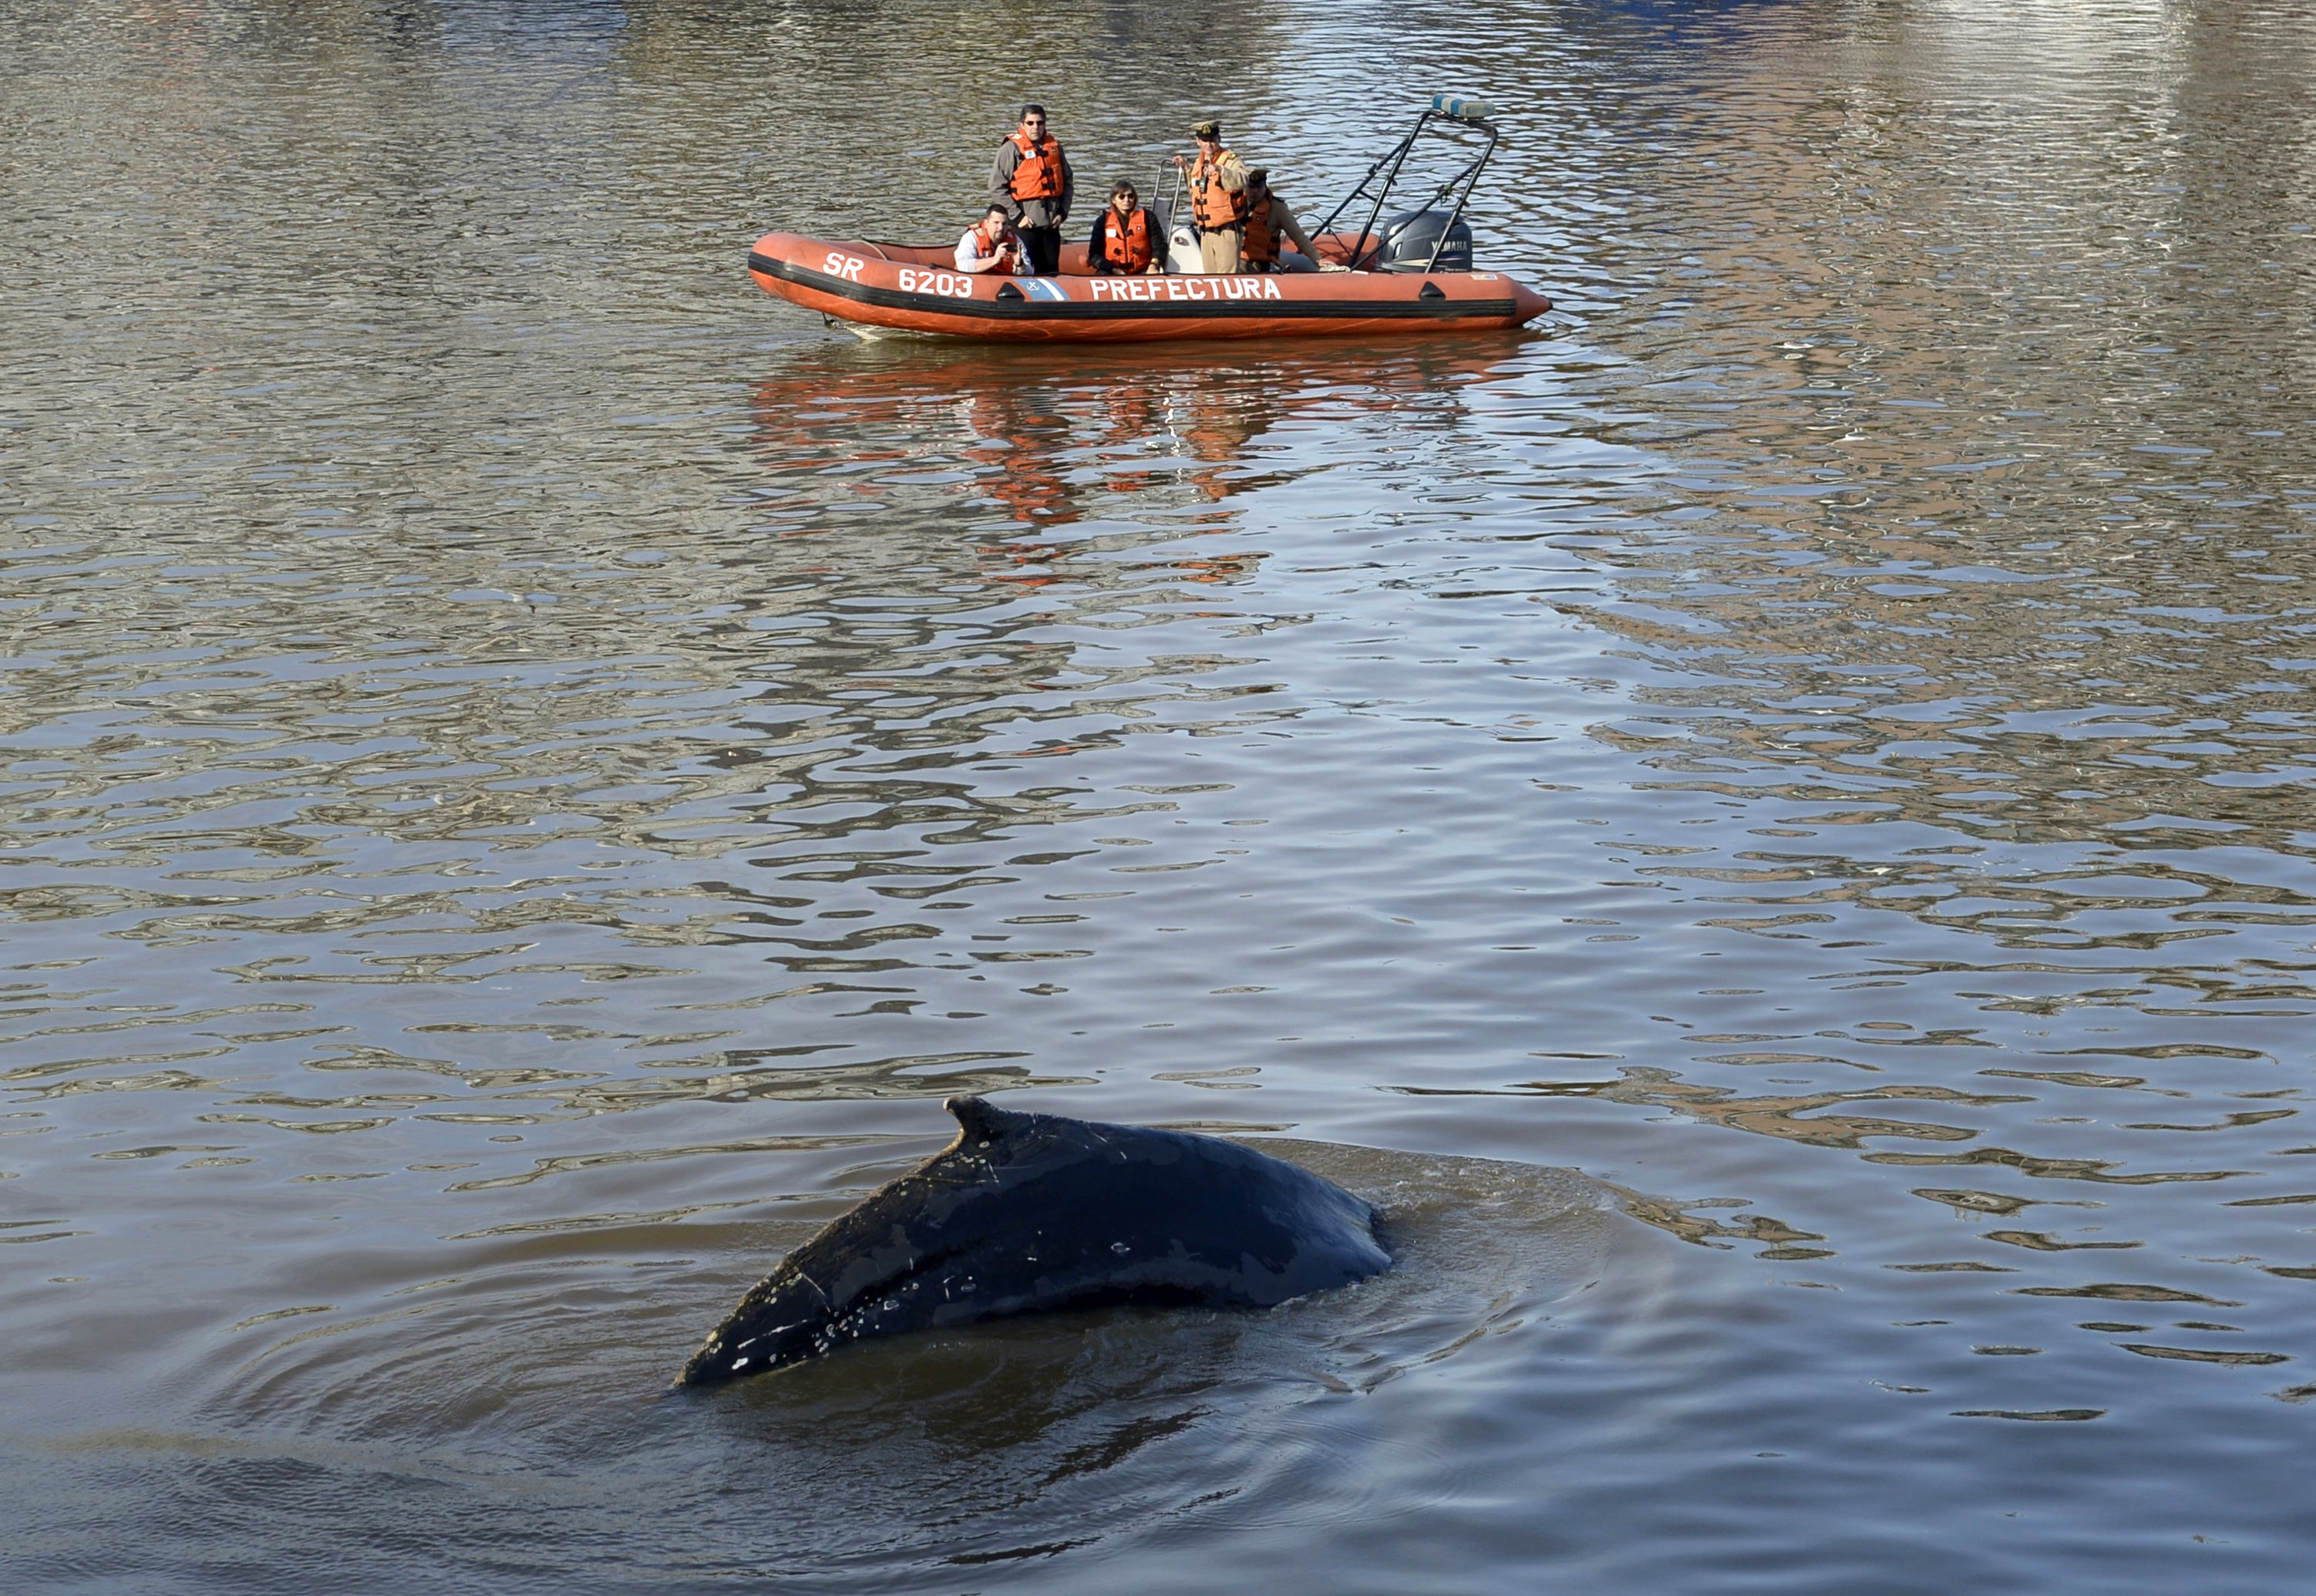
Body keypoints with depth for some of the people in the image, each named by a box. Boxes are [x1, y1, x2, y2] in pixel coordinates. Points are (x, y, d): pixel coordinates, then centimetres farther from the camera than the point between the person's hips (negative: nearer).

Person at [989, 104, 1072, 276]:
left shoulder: (1055, 146, 10)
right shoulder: (1011, 148, -6)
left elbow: (1067, 182, 18)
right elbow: (997, 188, -9)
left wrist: (1062, 212, 6)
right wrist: (1017, 216, -12)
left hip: (1051, 223, 5)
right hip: (1025, 224, -5)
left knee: (1051, 273, 10)